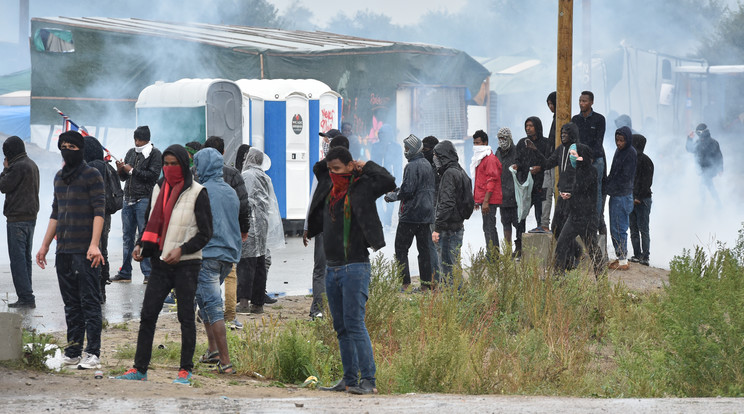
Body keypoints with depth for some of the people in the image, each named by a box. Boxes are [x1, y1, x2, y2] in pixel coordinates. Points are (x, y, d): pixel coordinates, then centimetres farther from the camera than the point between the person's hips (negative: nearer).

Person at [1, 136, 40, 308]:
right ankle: (27, 296, 16)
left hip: (18, 219, -10)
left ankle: (25, 297, -11)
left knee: (17, 258, -8)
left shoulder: (18, 166, -16)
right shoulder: (32, 165, 14)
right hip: (31, 217, 10)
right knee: (25, 257, 14)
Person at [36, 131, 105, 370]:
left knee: (89, 302, -6)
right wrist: (45, 245, 20)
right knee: (71, 304, 9)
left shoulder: (91, 175, -5)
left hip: (85, 251, -7)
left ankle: (93, 353, -6)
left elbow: (99, 211, -11)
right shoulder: (59, 177, 17)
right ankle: (73, 352, 12)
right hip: (63, 251, 7)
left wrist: (94, 245, -20)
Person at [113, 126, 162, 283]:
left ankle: (148, 273, -5)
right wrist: (120, 170, -2)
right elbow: (123, 178, 20)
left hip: (144, 200, -6)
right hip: (128, 199, 6)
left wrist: (132, 170, -9)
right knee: (127, 237, 9)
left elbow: (153, 175, -14)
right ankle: (125, 273, 13)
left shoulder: (155, 154, -2)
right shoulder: (131, 153, 17)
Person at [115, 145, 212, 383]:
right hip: (161, 264, 5)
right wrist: (141, 245, 2)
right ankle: (140, 368, 7)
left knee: (186, 317, 1)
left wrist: (182, 249, -17)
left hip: (186, 265, -5)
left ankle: (185, 370, 9)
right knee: (147, 315, 2)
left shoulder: (196, 193, -6)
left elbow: (205, 233, -5)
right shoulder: (158, 189, 11)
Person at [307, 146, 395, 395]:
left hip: (355, 267, -8)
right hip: (332, 269, 8)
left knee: (355, 324, -13)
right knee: (341, 328, 9)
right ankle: (349, 379, 15)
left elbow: (389, 182, -23)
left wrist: (366, 167, -10)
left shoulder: (362, 187, -8)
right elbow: (317, 171, 32)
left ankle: (368, 380, -12)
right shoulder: (329, 187, 12)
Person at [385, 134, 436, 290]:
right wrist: (396, 191, 17)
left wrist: (392, 196, -3)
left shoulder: (411, 166, -15)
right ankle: (426, 283, 9)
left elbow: (407, 191, -20)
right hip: (426, 214, 8)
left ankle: (405, 282, -9)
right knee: (424, 248, 10)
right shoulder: (427, 165, 13)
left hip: (410, 214, -8)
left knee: (401, 249, -2)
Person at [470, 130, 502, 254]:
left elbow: (492, 180, -18)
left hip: (489, 200, -11)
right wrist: (476, 199, 22)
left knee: (488, 228, -12)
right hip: (483, 199, 11)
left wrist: (486, 201, -22)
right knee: (489, 227, 14)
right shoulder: (479, 158, 20)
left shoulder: (490, 159, -12)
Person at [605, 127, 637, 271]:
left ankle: (623, 261, -1)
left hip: (622, 196, -9)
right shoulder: (619, 151, 13)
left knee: (619, 229, -6)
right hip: (615, 195, 9)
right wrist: (608, 183, 4)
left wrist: (609, 188, -12)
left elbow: (625, 177, -16)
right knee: (614, 229, 12)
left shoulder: (631, 153, -14)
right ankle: (619, 257, 20)